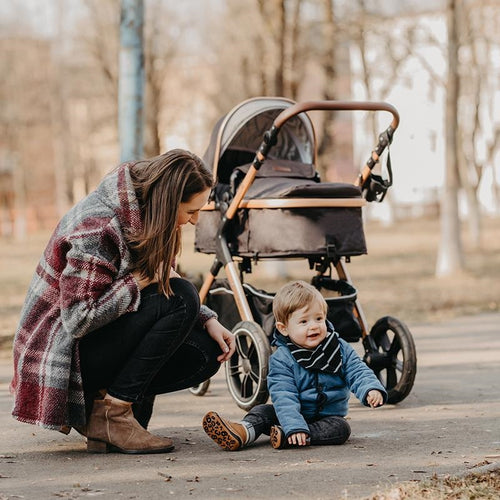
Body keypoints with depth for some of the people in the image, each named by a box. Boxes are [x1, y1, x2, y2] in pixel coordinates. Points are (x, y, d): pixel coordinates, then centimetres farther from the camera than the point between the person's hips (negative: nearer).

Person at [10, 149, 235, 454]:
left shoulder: (144, 219, 3)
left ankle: (98, 403, 3)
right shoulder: (98, 226, -25)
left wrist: (208, 321, -3)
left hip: (99, 341, 9)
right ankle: (111, 413, -18)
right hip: (62, 356, -9)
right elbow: (78, 320, -28)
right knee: (181, 298, -23)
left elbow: (167, 285, 14)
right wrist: (141, 280, -22)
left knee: (207, 354, -7)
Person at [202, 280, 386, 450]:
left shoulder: (341, 350, -3)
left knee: (341, 428, -29)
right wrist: (295, 427, -37)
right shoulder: (281, 359, -12)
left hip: (329, 417, 0)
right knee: (263, 411, -17)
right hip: (296, 415, 0)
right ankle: (244, 432, -47)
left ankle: (285, 437, -42)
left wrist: (372, 390, -32)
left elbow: (358, 372, -7)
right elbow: (284, 397, -21)